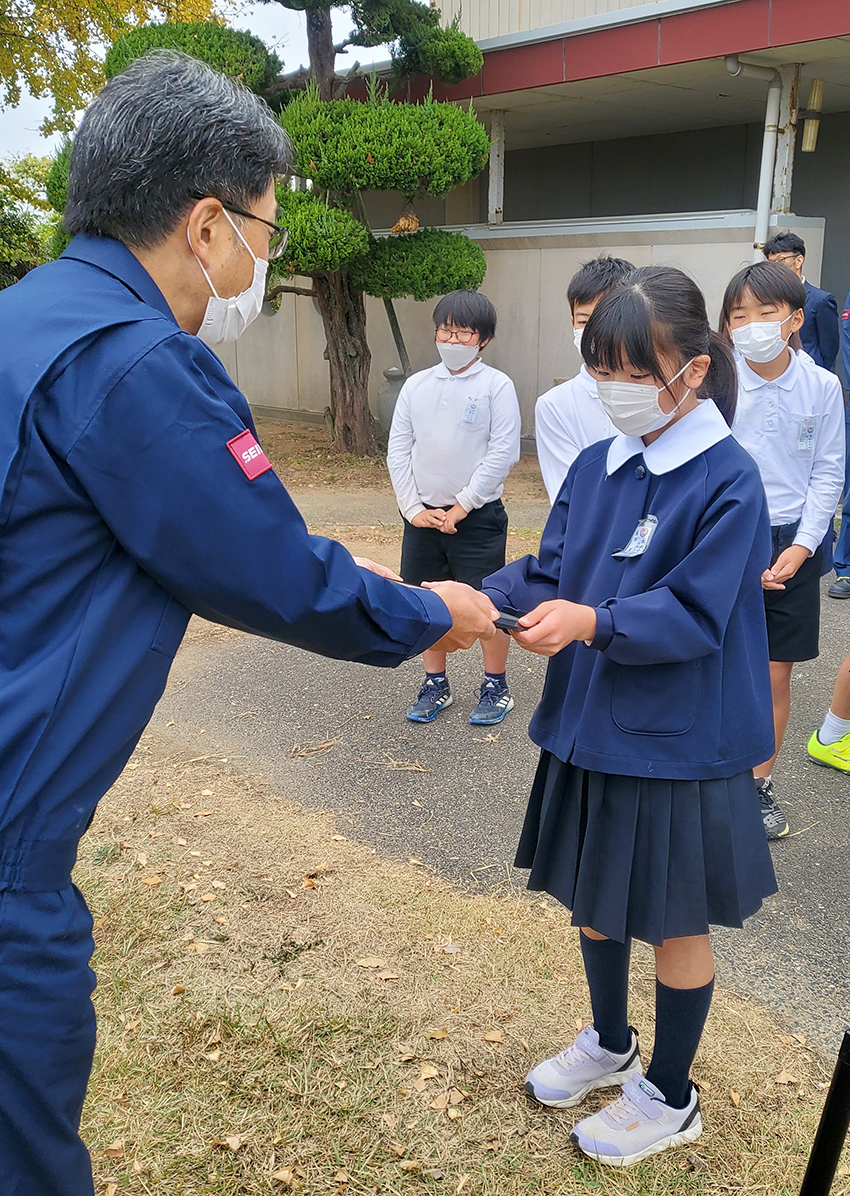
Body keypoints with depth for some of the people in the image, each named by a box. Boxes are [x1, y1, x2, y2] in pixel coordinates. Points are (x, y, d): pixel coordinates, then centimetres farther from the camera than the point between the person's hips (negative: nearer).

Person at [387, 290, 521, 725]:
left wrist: (462, 507, -12)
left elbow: (503, 452, -11)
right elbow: (398, 450, 7)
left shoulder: (496, 385, -5)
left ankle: (496, 687, 20)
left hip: (478, 515, -4)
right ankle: (435, 685, 26)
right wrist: (413, 508, -2)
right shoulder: (416, 385, 7)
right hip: (423, 514, 4)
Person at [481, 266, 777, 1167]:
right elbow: (547, 571, 0)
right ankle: (610, 1043, 48)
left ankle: (670, 1099, 35)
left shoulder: (728, 481, -17)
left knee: (673, 919, 12)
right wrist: (487, 599, -19)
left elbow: (693, 614, -21)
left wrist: (591, 622, -34)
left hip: (676, 745, -6)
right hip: (589, 726, 6)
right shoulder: (594, 467, 2)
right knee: (592, 894, 22)